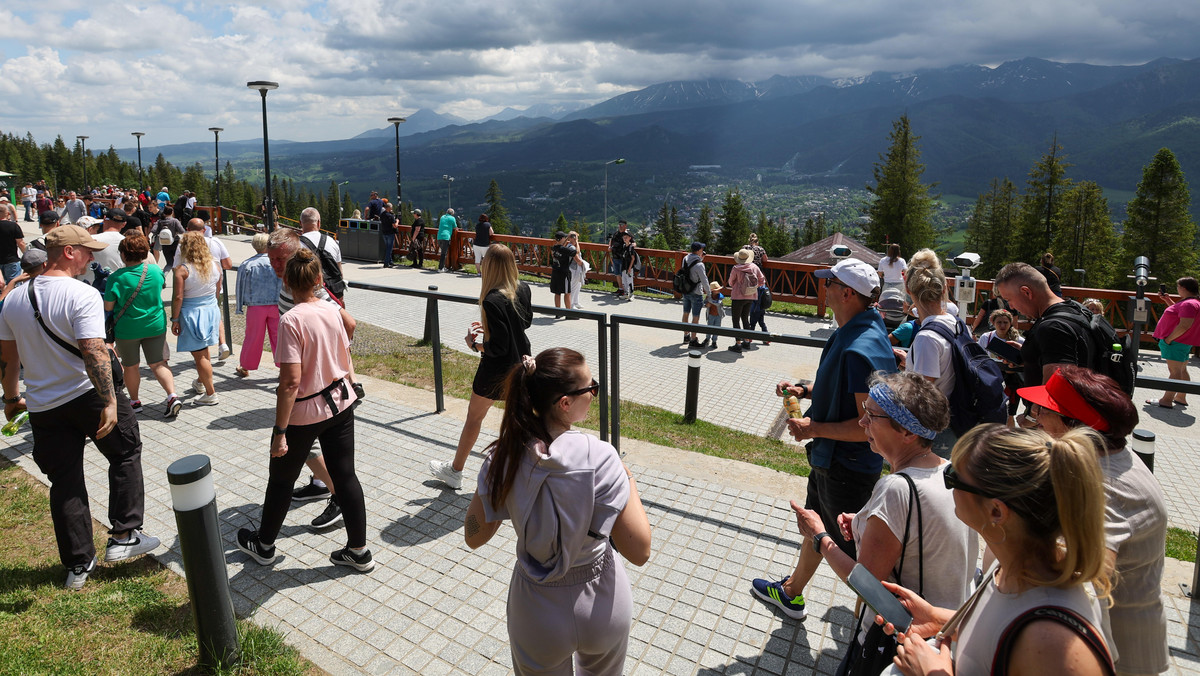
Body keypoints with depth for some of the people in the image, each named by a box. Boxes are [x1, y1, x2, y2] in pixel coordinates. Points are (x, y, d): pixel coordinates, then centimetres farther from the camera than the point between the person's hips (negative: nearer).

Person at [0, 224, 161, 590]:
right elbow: (94, 352, -25)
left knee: (64, 482, 13)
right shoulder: (83, 295, -17)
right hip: (88, 395, -6)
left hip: (42, 406, 6)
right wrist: (109, 401, -24)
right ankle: (124, 536, 14)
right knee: (125, 455, 15)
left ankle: (78, 564, 22)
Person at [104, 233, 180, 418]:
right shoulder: (156, 270, -6)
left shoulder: (116, 277, -16)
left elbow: (108, 307, -10)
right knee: (158, 364, 8)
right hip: (155, 326, 3)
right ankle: (172, 396, -8)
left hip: (127, 329, -2)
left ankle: (134, 401, 28)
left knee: (130, 366, 15)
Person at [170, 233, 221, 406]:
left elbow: (178, 297, -17)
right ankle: (200, 383, 42)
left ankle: (210, 394, 6)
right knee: (204, 351, 23)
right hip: (211, 310, 6)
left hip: (192, 313, -6)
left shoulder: (182, 269, -17)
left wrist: (175, 319, -8)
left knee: (199, 355, 2)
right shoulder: (215, 265, -1)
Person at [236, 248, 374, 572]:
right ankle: (359, 551, 22)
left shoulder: (292, 320, -21)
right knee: (345, 475, 12)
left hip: (304, 413, -5)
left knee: (281, 479, 17)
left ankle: (264, 545, 39)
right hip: (341, 404, 5)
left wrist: (280, 431, -19)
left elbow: (291, 381, -24)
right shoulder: (333, 310, -2)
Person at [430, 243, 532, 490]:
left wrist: (474, 344, -8)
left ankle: (454, 472, 31)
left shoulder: (492, 300, -27)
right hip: (520, 364, 6)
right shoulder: (523, 289, -5)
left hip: (496, 370, -6)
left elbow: (498, 347, -25)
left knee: (473, 417, 13)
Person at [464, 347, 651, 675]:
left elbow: (474, 536, -5)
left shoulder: (504, 457, -17)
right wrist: (630, 484, -9)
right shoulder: (599, 457, -26)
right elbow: (639, 551, -23)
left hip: (538, 613, 2)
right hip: (603, 603, -1)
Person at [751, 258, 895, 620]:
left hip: (847, 468, -11)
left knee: (850, 546, 7)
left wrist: (814, 428, -23)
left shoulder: (861, 350, -30)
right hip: (829, 458, 11)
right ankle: (791, 592, 48)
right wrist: (805, 389, 3)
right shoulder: (849, 333, 3)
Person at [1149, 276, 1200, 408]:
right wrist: (1168, 300, 24)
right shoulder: (1189, 302, 14)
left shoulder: (1188, 304, -20)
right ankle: (1181, 398, 24)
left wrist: (1168, 338, -23)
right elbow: (1177, 312, 33)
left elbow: (1185, 325, -27)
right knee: (1182, 370, 16)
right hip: (1184, 343, 11)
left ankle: (1167, 400, -11)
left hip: (1176, 342, -11)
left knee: (1175, 371, -11)